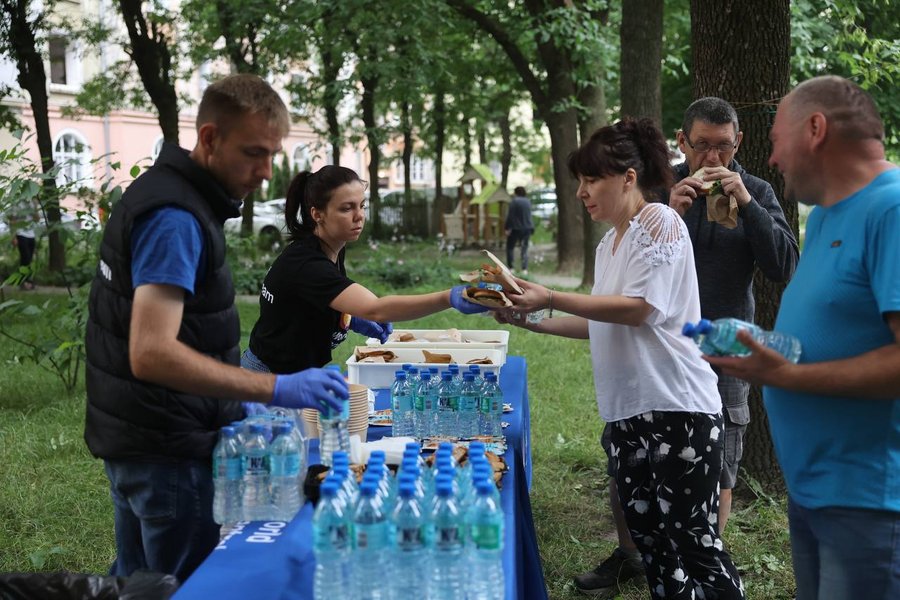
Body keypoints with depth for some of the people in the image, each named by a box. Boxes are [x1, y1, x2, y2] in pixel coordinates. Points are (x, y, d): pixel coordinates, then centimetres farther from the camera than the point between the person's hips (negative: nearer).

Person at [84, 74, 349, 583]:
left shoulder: (177, 196, 9)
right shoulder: (176, 219, -22)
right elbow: (151, 353, -31)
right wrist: (276, 389, -35)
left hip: (138, 439, 10)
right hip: (167, 449, -10)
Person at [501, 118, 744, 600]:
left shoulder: (660, 222, -8)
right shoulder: (609, 243, 16)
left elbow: (638, 308, -17)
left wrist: (551, 299, -20)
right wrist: (534, 322, 10)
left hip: (678, 407, -9)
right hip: (628, 410, 9)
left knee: (693, 540, -5)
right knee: (646, 531, 12)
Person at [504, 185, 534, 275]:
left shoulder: (514, 201, -11)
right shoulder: (528, 201, 8)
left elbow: (510, 216, -15)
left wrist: (508, 228, -13)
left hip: (516, 228, -5)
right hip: (527, 228, 5)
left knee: (510, 248, 9)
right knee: (525, 249, 7)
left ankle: (510, 268, 3)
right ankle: (525, 269, -5)